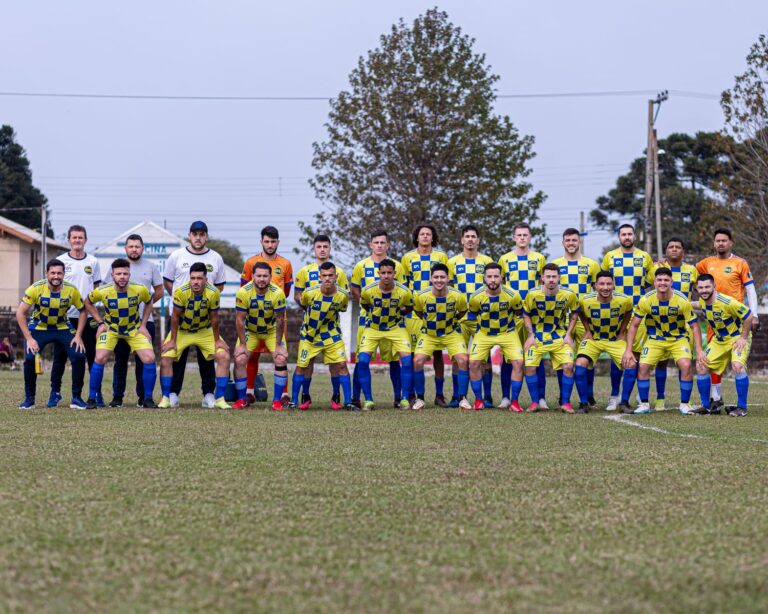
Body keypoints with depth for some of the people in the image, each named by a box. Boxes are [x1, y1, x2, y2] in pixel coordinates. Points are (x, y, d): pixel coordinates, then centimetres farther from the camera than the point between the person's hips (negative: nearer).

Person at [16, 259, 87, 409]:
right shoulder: (35, 289, -21)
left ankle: (76, 398, -1)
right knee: (30, 358, -23)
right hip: (38, 328, -1)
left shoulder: (72, 290, -16)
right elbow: (20, 313, -17)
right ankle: (29, 398, -1)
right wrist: (29, 338, -22)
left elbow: (82, 311, -2)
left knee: (79, 356, -18)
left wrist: (78, 336, -11)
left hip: (63, 328, 1)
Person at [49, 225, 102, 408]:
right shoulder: (61, 261, 3)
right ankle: (55, 392, 9)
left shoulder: (93, 262, 8)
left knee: (92, 355, 1)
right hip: (65, 316, -1)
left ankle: (96, 393, 8)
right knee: (60, 355, 1)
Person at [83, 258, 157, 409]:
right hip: (110, 329, -1)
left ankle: (147, 399, 2)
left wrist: (143, 325, -2)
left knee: (149, 358, -15)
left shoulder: (140, 290, -20)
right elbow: (88, 303, 0)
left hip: (134, 329, 1)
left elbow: (149, 303, 4)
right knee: (100, 358, -21)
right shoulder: (102, 292, -22)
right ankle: (92, 398, -5)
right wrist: (100, 322, -6)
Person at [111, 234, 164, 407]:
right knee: (120, 359, 2)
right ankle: (117, 396, 5)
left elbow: (159, 291, 12)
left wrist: (146, 303, 2)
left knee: (143, 360, 2)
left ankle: (144, 396, 8)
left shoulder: (151, 267, 7)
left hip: (145, 320, 0)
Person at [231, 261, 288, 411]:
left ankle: (277, 400, -6)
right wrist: (242, 344, -18)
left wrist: (278, 345, -16)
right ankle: (241, 400, 1)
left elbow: (280, 320, -17)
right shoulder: (243, 292, -24)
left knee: (281, 359, -16)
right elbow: (239, 320, -18)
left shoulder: (277, 293, -24)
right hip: (249, 331, 0)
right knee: (239, 360, -13)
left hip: (271, 331, 0)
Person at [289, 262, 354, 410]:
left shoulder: (343, 295, -17)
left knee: (341, 365, -8)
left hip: (332, 335, 1)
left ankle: (348, 402, -1)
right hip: (309, 334, -1)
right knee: (301, 366, 1)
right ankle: (293, 401, 14)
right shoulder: (309, 293, -21)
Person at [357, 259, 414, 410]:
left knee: (407, 359, -16)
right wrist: (375, 315, 5)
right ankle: (368, 400, -5)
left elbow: (409, 307, 4)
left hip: (396, 327, 0)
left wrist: (397, 314, 2)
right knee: (363, 360, -16)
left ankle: (405, 399, -2)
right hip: (372, 328, 0)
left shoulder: (404, 292, -19)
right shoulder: (368, 291, -19)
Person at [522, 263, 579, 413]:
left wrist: (568, 334, -2)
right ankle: (534, 402, 2)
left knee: (568, 366, -14)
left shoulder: (569, 295, -12)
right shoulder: (533, 294, -14)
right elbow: (526, 314, 1)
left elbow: (574, 313, 6)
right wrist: (531, 335, -7)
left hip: (560, 336, 0)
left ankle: (565, 402, 1)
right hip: (537, 336, 0)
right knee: (530, 366, -14)